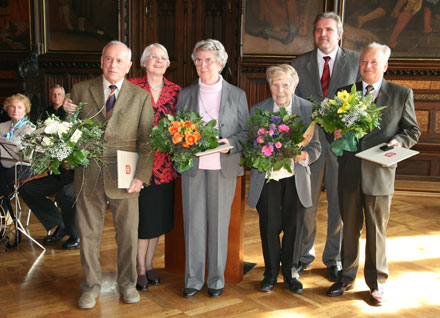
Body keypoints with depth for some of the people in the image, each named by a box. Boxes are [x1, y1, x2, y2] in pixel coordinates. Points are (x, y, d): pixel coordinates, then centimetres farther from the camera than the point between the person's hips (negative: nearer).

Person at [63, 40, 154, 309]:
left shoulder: (141, 96, 3)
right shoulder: (80, 91, 5)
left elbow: (147, 140, -1)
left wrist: (141, 176, -10)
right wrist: (67, 114, -12)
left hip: (123, 177, -1)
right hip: (88, 175, 1)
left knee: (128, 233, 10)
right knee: (89, 233, 11)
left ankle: (128, 282, 30)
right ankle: (92, 285, 29)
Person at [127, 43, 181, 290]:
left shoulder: (176, 91, 7)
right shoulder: (132, 87, -2)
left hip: (165, 165, 3)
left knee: (159, 216, 12)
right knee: (141, 215, 3)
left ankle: (149, 264, 29)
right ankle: (140, 269, 19)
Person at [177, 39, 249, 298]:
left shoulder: (237, 95, 6)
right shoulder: (185, 95, 10)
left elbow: (247, 131, 5)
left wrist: (230, 143, -14)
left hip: (223, 167, -1)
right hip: (192, 167, 1)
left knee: (219, 223, 5)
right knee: (193, 223, 4)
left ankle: (216, 279, 19)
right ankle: (193, 279, 17)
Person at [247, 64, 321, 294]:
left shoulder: (308, 109, 3)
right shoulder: (258, 109, 5)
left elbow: (316, 146, 1)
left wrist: (303, 154, -21)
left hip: (295, 178, 0)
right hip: (266, 178, 0)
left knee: (293, 226, 6)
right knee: (269, 227, 1)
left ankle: (290, 273, 26)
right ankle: (271, 272, 22)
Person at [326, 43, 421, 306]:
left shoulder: (402, 94, 2)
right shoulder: (345, 92, 8)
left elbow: (413, 131, 6)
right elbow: (334, 125, 12)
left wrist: (398, 142, -14)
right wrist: (336, 133, -10)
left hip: (380, 173, -2)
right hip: (349, 173, 2)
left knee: (377, 231, 8)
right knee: (350, 229, 14)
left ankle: (377, 283, 25)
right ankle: (347, 277, 30)